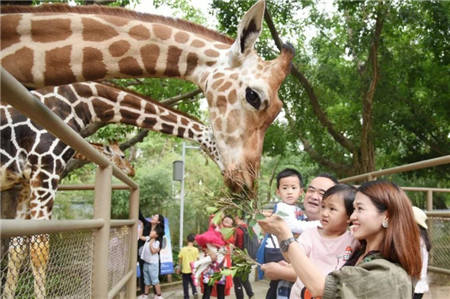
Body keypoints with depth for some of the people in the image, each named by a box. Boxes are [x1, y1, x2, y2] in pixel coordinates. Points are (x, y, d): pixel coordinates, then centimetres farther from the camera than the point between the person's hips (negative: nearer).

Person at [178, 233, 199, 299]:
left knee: (185, 284, 10)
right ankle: (194, 292, -4)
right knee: (193, 282, 19)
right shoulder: (195, 249, -8)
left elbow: (180, 260, 0)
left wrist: (179, 268, 12)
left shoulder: (183, 249, -7)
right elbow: (197, 260, -7)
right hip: (193, 270, 1)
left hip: (185, 270, -1)